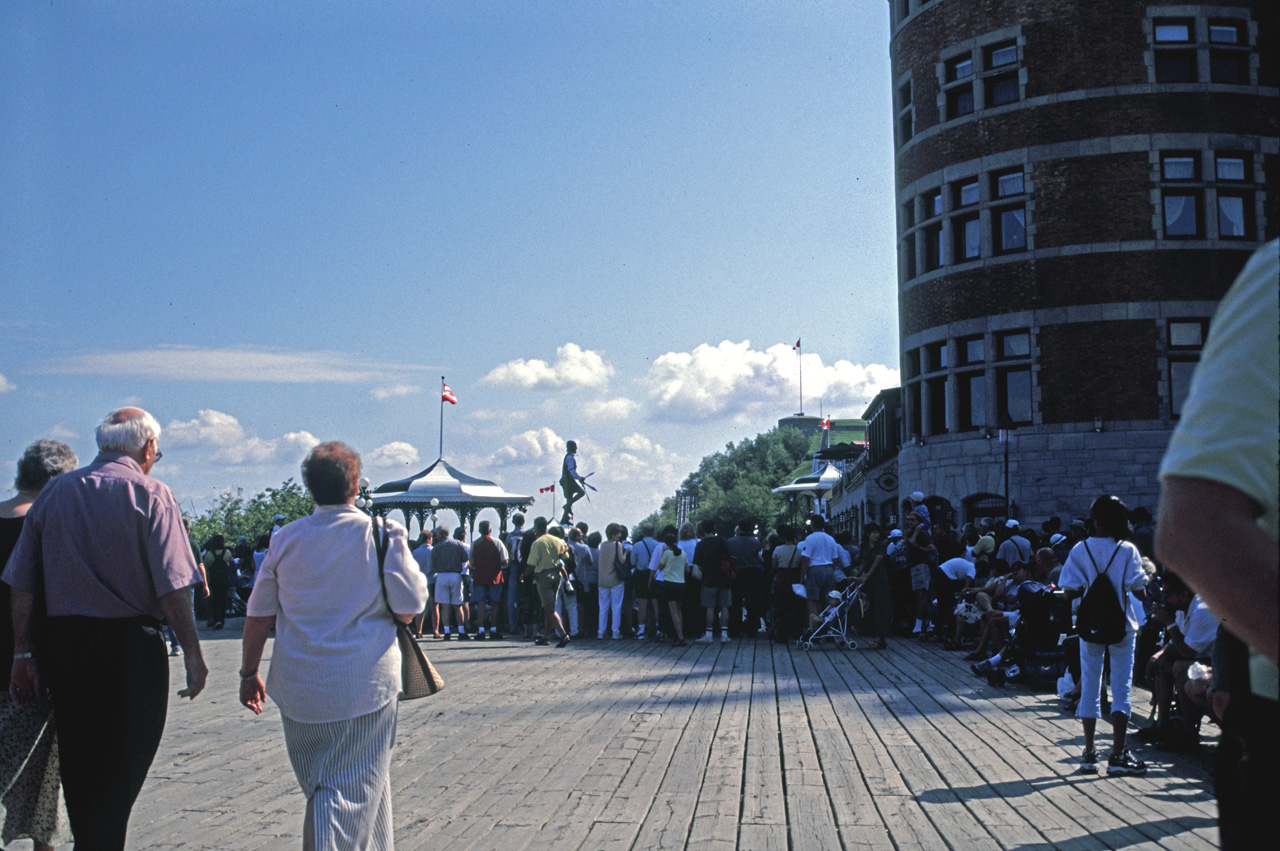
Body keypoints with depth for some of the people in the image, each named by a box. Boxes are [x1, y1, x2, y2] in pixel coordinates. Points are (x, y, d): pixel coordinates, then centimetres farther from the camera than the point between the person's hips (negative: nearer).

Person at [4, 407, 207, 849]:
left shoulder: (53, 493, 9)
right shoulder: (151, 495, -6)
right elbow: (173, 588, -13)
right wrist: (192, 653, -6)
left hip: (62, 643, 5)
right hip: (132, 647, -5)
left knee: (79, 775, 16)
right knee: (118, 779, 3)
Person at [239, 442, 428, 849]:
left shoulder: (286, 539, 3)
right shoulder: (383, 534, -6)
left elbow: (259, 616, 7)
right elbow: (408, 609, -5)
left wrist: (249, 672, 19)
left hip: (297, 686, 4)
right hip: (363, 684, -3)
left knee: (319, 784, 19)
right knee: (354, 785, 1)